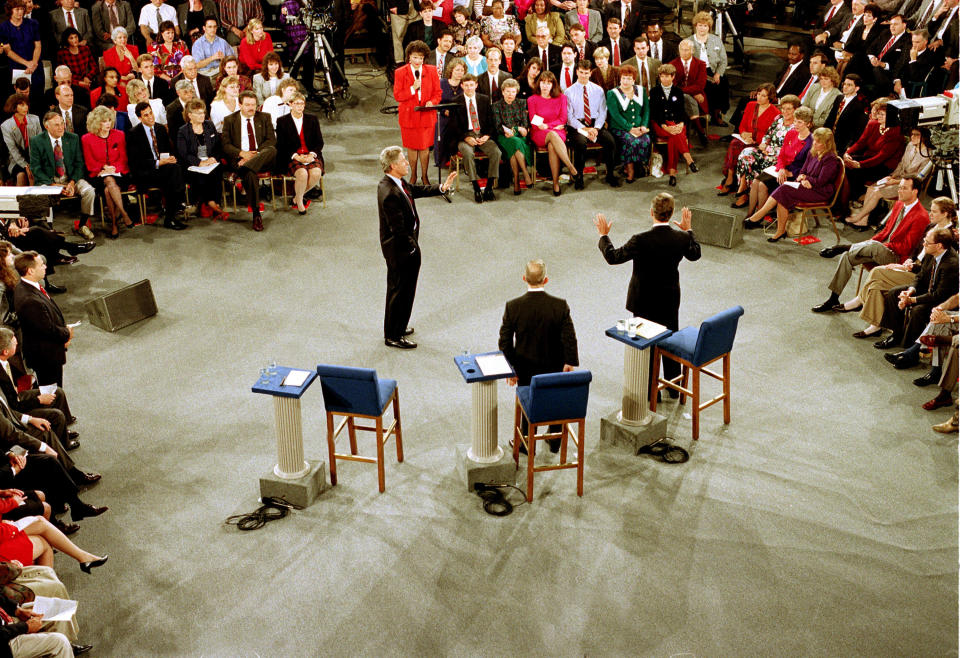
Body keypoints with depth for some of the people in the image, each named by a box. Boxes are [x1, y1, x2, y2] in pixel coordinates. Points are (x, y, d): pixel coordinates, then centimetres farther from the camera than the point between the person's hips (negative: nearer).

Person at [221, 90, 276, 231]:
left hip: (262, 158, 2)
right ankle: (256, 213, -35)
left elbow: (271, 140, 5)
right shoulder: (230, 120, 13)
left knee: (272, 150, -33)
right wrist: (242, 153, -13)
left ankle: (244, 167, -45)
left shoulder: (265, 118, 16)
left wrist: (255, 154, -11)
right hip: (240, 157, -1)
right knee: (250, 174, -35)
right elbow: (225, 145, 6)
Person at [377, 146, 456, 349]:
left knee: (404, 288, 23)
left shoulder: (396, 182, 0)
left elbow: (416, 190, 16)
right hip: (399, 249, -10)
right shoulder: (390, 193, -30)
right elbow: (398, 229, -28)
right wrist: (412, 246, -15)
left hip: (406, 244, 10)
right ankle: (393, 336, 19)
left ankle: (398, 327, 40)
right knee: (399, 290, 4)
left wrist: (442, 188, 5)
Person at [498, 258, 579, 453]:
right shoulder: (560, 306, -20)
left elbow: (505, 343, -12)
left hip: (525, 370, 0)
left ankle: (527, 442, 37)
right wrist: (570, 364, 0)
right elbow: (570, 340, -15)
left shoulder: (512, 307, -19)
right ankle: (554, 441, 41)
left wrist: (511, 369, 0)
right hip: (554, 368, 0)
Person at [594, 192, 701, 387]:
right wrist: (688, 230, 22)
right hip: (670, 300, 4)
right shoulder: (682, 238, -14)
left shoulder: (641, 240, -26)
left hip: (644, 302, -3)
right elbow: (695, 254, 9)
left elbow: (612, 257, -15)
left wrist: (603, 235, 0)